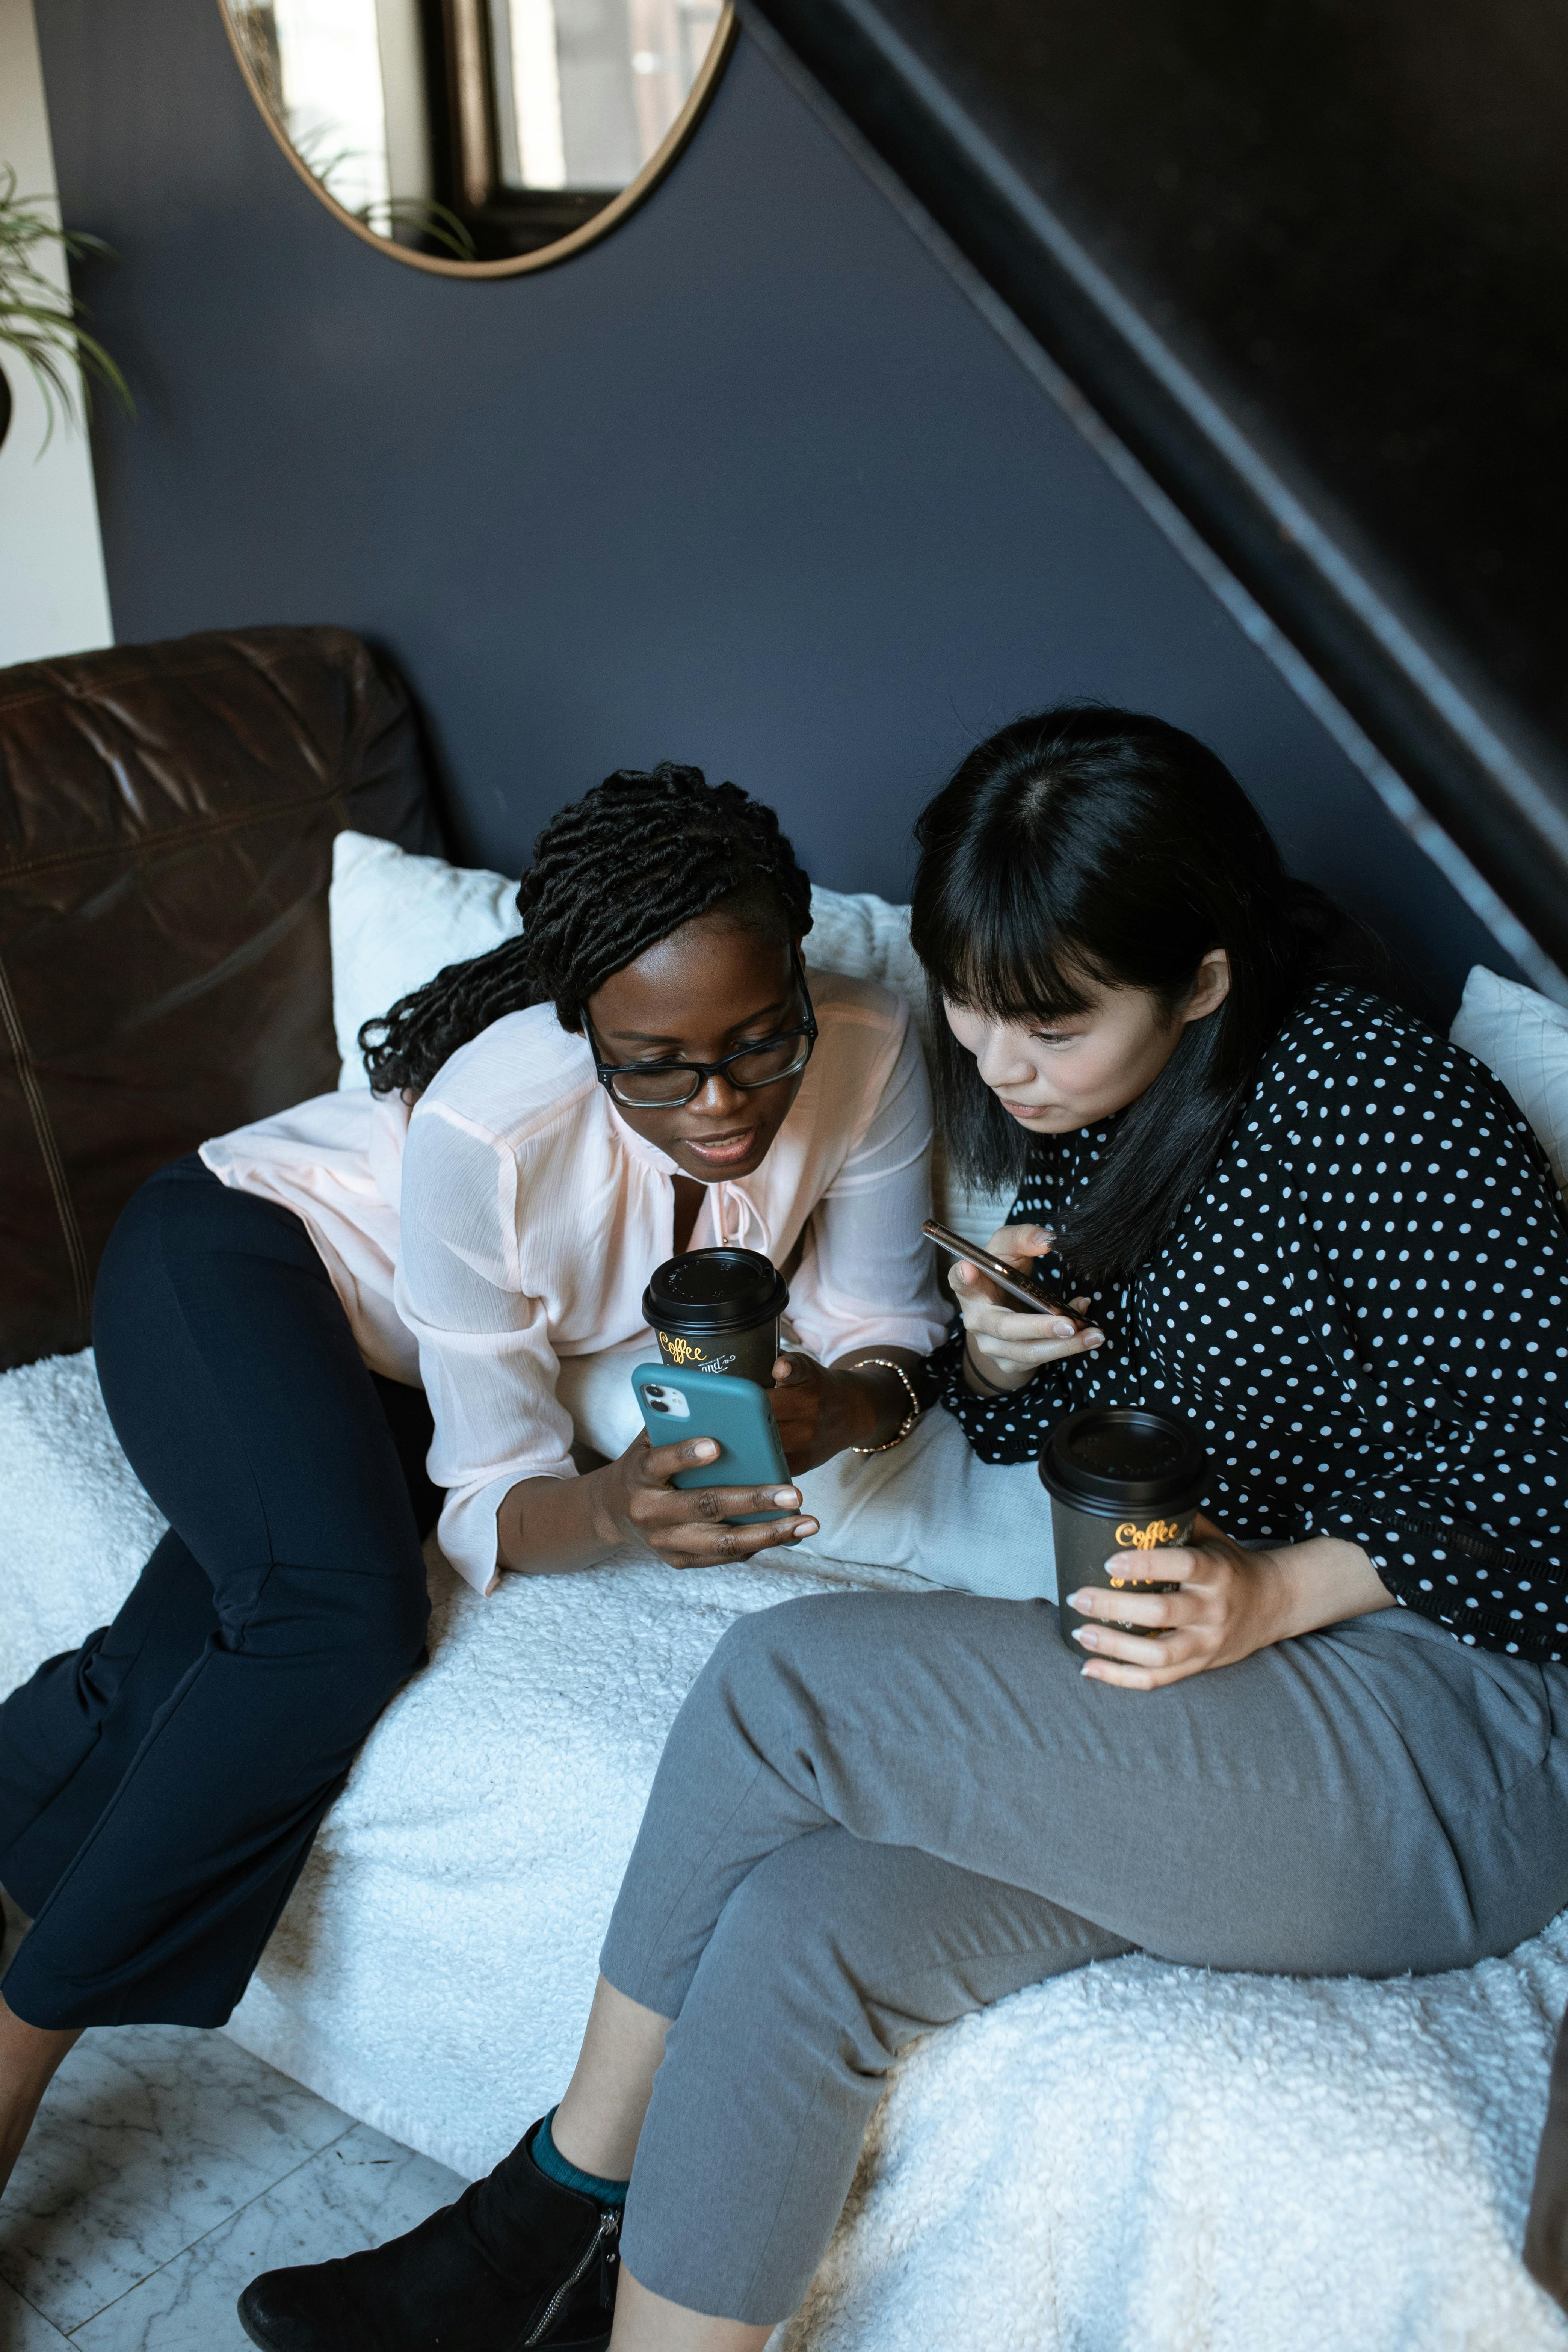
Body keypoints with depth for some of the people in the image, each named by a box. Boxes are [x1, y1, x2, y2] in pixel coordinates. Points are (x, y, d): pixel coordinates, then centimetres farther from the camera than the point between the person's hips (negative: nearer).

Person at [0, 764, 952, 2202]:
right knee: (345, 1612, -32)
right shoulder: (487, 1128, -34)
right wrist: (614, 1506, -48)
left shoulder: (870, 1057, -24)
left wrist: (838, 1406, -34)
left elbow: (887, 1327, -11)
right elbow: (496, 1501, -26)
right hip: (240, 1261, -4)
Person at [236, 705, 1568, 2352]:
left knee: (783, 1680, -20)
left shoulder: (1378, 1111, -17)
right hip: (1212, 1674, 7)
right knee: (804, 1925, -20)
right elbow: (1022, 1439, 16)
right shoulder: (1080, 1114, 6)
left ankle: (557, 2203, -1)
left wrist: (1280, 1590, -26)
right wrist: (995, 1353, -7)